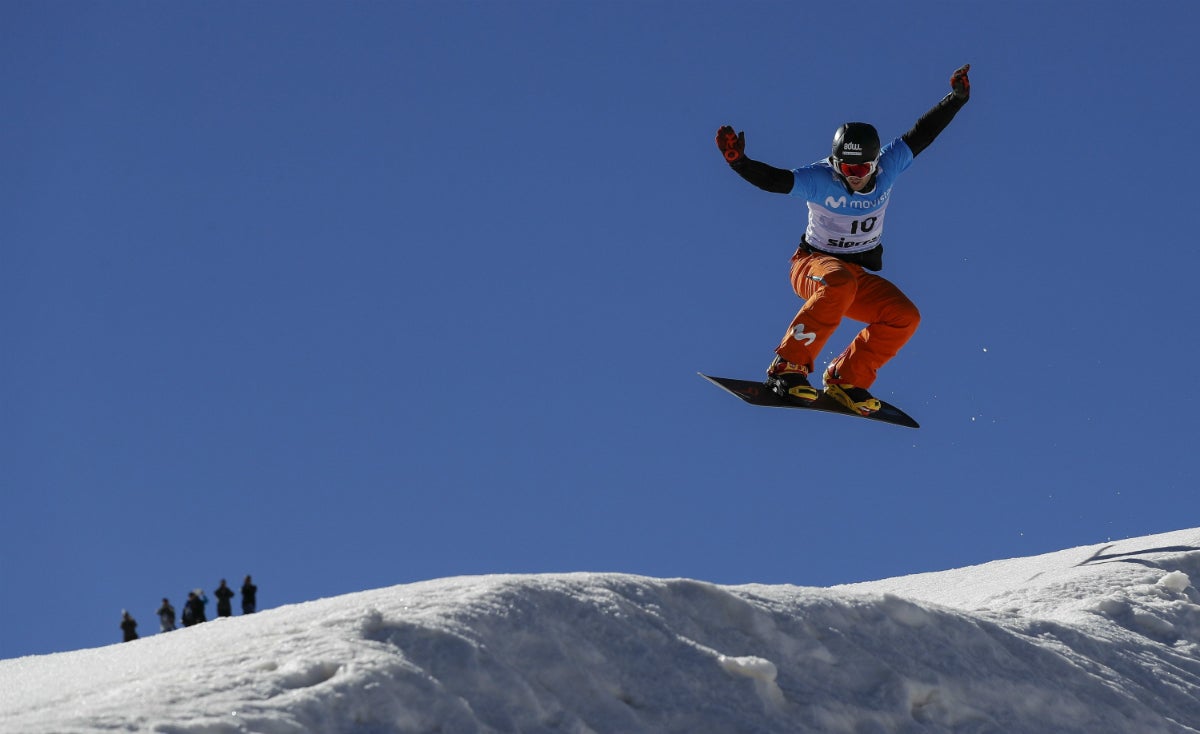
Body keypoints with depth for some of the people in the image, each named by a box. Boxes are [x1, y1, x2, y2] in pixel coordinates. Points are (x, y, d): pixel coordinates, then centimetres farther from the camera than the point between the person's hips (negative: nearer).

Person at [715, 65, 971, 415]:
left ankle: (847, 379, -6)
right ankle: (788, 367, -34)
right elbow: (772, 180, -28)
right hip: (814, 264, -5)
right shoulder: (820, 179, -19)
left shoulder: (887, 168, -6)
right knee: (839, 284, -40)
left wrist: (956, 99, 2)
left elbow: (921, 133, 2)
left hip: (863, 275, 5)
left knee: (905, 317, -19)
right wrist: (739, 162, -45)